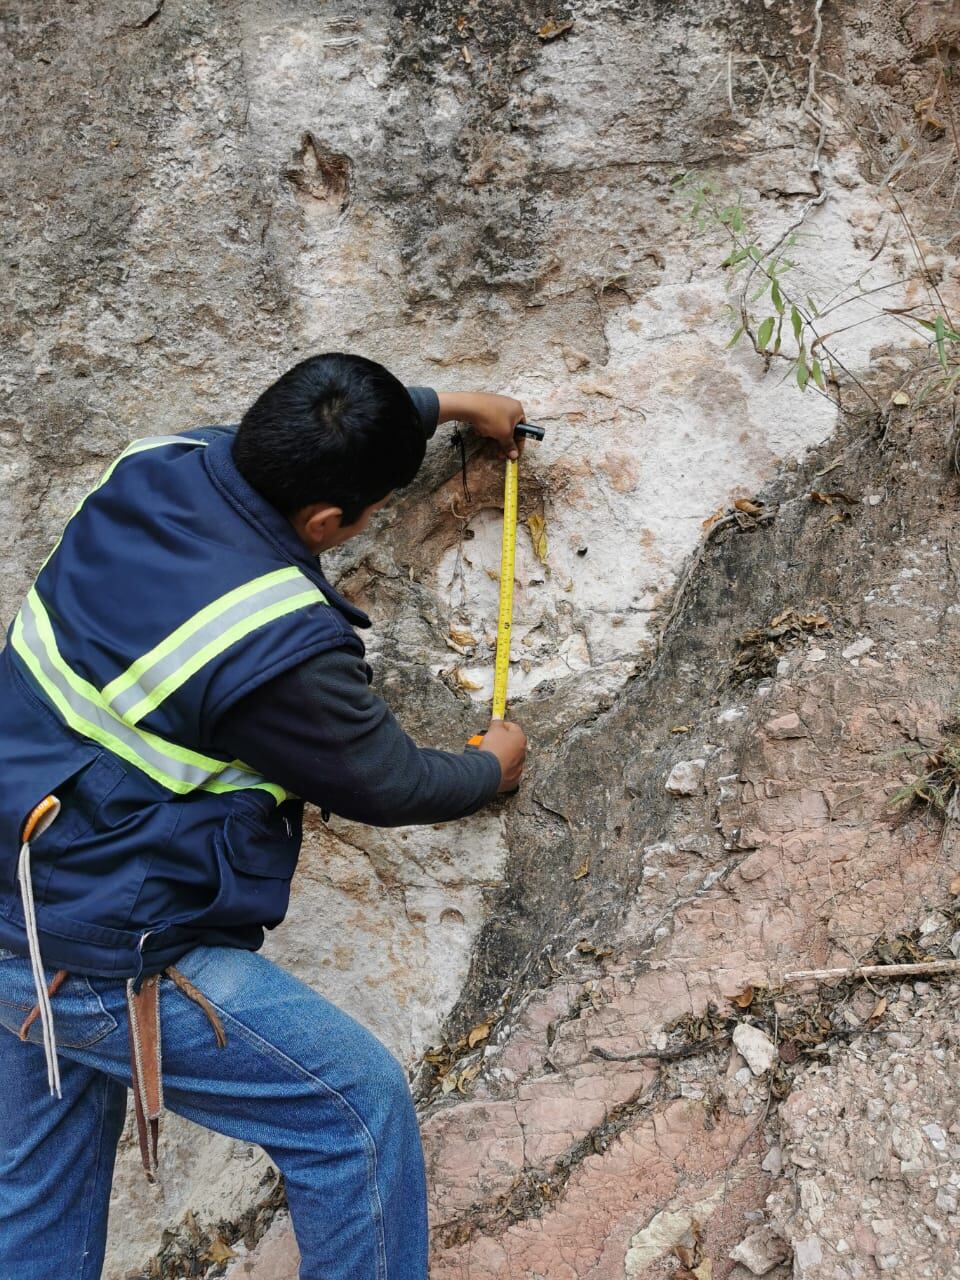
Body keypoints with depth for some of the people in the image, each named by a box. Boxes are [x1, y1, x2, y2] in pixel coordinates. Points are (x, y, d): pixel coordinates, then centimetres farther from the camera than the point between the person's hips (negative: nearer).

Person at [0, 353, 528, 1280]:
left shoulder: (158, 464, -7)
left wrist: (444, 405, 25)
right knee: (357, 1105, 5)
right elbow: (386, 786, -10)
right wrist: (491, 768, 11)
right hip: (110, 967, -9)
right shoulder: (279, 646, -28)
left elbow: (301, 440, 15)